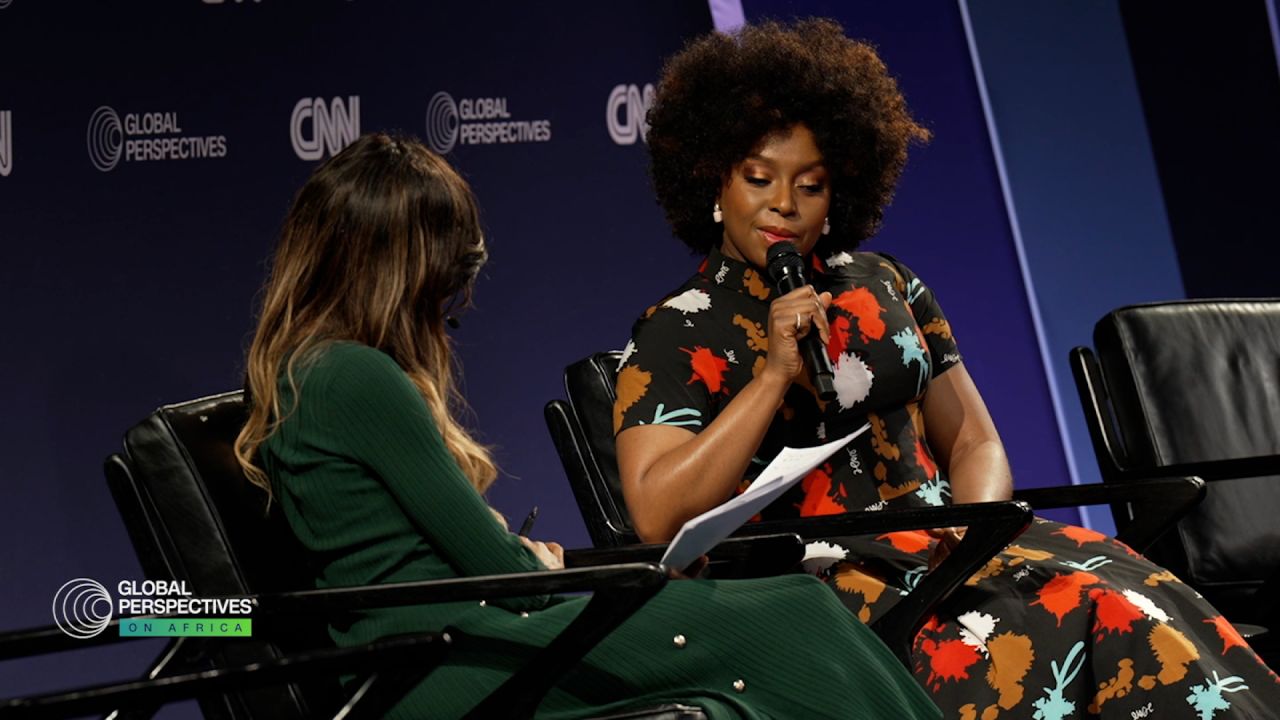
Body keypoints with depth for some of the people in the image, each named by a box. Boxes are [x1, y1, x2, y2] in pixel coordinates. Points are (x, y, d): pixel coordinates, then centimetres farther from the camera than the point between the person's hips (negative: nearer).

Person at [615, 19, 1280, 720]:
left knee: (1134, 606, -25)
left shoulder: (884, 286, 17)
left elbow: (974, 443, 19)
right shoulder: (674, 333, 4)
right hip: (810, 579, -5)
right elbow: (658, 517, -9)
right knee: (1073, 624, -31)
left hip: (938, 550, 5)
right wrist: (773, 374, -12)